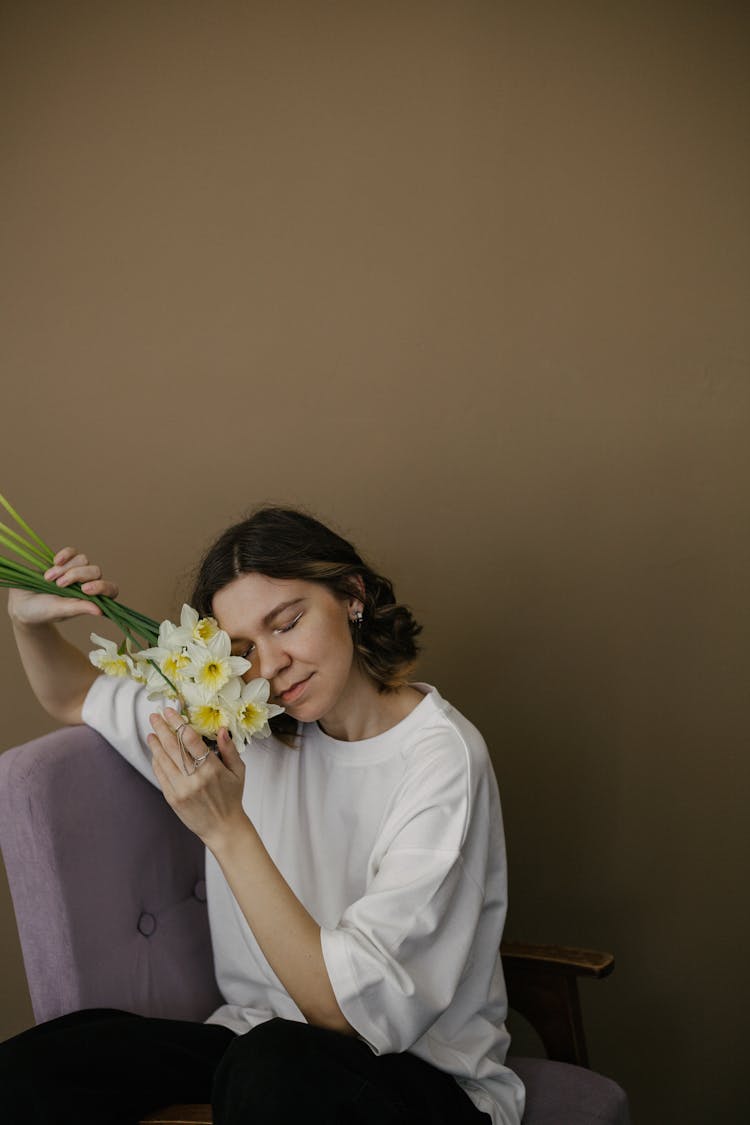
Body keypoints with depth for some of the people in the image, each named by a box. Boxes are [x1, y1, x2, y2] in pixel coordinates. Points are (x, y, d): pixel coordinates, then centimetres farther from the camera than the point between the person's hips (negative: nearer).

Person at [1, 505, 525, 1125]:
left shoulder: (441, 759, -19)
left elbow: (356, 1013, -24)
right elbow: (75, 696, 17)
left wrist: (228, 831, -28)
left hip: (423, 1072, -5)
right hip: (264, 1038, 5)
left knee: (277, 1065, -39)